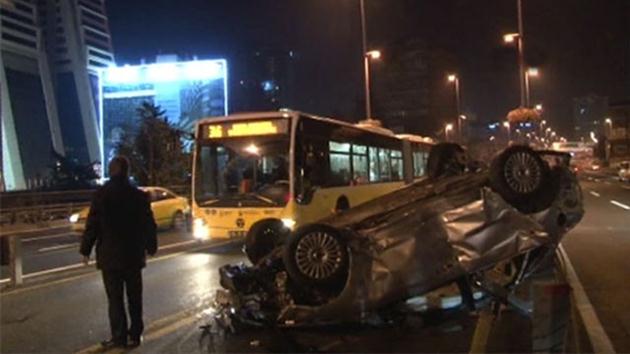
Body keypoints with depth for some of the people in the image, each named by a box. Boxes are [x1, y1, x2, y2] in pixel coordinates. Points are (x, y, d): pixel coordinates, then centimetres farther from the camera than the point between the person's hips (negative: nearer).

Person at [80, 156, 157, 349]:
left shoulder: (101, 194, -8)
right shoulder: (139, 195, 0)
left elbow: (92, 224, -9)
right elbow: (148, 224, 4)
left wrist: (86, 249, 0)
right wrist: (150, 246, 16)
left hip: (110, 254, -2)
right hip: (133, 254, 3)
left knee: (115, 299, 3)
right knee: (134, 297, 10)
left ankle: (119, 337, 5)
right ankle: (134, 335, 14)